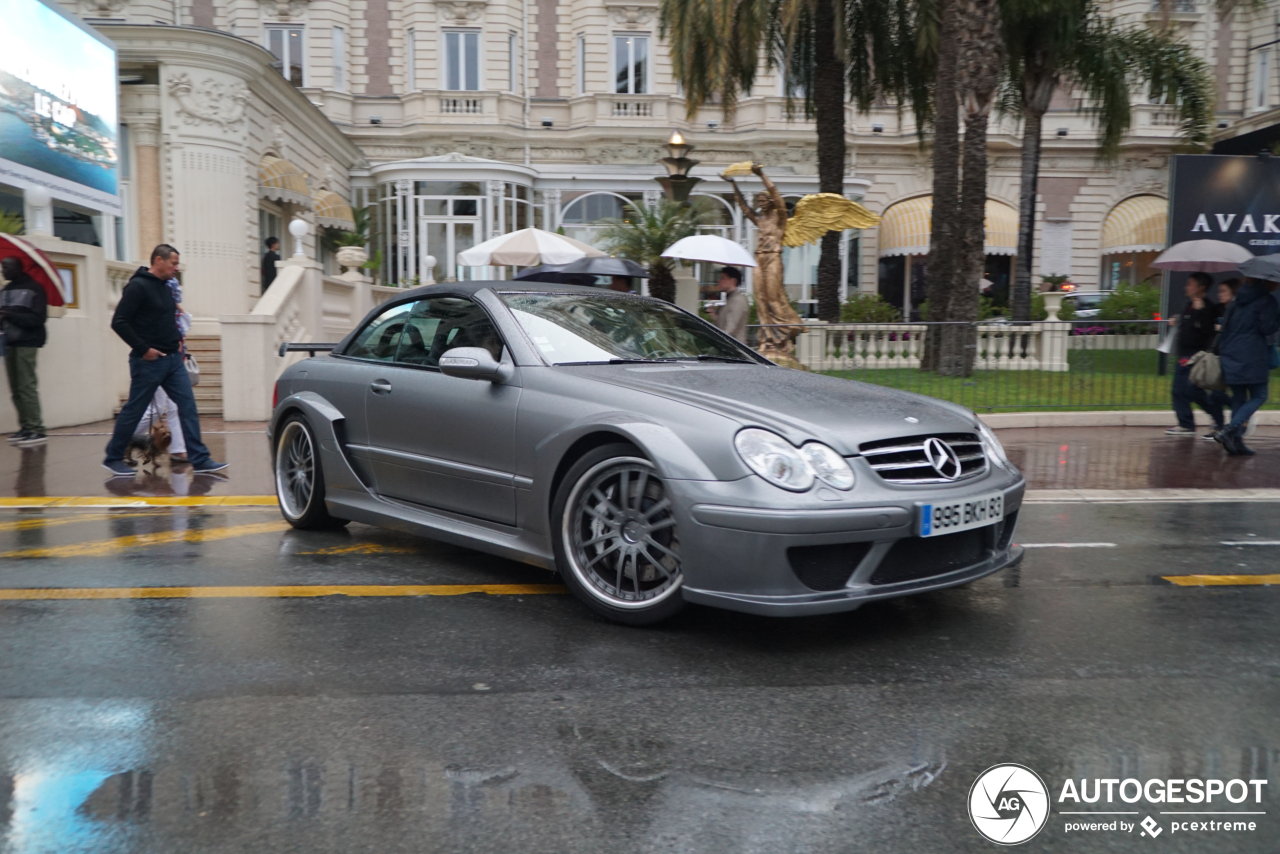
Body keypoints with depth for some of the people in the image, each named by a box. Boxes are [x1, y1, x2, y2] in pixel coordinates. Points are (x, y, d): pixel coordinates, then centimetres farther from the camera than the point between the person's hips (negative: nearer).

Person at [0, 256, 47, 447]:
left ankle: (37, 430, -13)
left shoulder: (33, 289, -3)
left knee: (26, 386, -13)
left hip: (27, 343, -6)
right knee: (15, 388, 3)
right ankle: (25, 427, 6)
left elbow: (38, 319, -11)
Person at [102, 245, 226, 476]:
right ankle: (113, 458, 19)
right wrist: (143, 348, -17)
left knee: (188, 406, 0)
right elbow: (119, 322, -16)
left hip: (173, 359, 8)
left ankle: (200, 460, -1)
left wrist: (178, 338, 12)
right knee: (134, 410, 3)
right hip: (148, 361, -8)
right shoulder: (138, 286, -11)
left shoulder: (166, 288, 14)